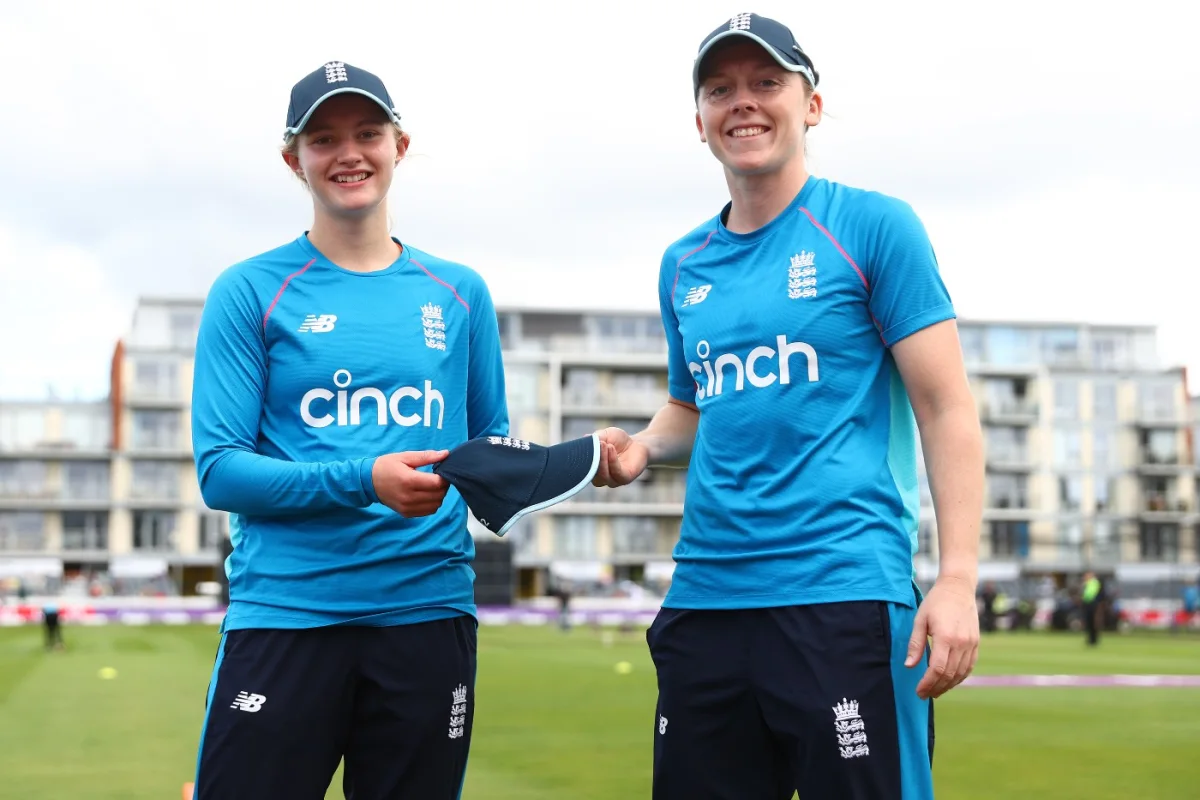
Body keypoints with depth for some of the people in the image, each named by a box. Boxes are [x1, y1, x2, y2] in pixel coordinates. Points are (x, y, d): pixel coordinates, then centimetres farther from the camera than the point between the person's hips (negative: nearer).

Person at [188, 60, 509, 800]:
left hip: (430, 610, 3)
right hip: (284, 614, -3)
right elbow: (219, 470, -6)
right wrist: (364, 481, -19)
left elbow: (493, 438, 19)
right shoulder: (251, 292, 1)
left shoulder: (460, 293, 11)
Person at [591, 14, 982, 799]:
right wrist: (642, 447, 3)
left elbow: (946, 408, -5)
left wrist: (957, 581, -14)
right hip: (703, 600, 6)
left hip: (843, 593, -5)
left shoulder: (873, 225, -2)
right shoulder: (683, 265, 14)